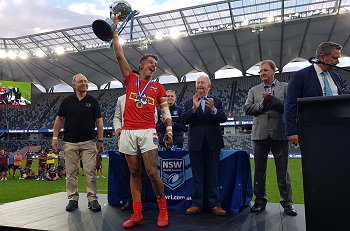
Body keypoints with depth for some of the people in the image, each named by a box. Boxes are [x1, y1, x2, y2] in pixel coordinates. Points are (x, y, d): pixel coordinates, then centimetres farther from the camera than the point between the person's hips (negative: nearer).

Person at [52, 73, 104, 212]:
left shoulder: (92, 101, 6)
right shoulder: (67, 101, 7)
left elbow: (99, 121, 5)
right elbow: (59, 120, 10)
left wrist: (100, 140, 0)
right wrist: (55, 137, 2)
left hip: (89, 142, -1)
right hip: (70, 143, 1)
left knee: (90, 172, -3)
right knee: (71, 172, 6)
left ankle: (92, 199, 5)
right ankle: (73, 199, 17)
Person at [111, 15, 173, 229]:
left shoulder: (158, 87, 12)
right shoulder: (130, 79, 13)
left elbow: (165, 109, 7)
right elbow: (120, 55, 11)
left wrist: (169, 128, -8)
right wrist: (115, 30, 13)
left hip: (148, 132, -2)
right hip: (128, 132, 2)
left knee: (152, 172, -5)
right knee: (134, 173, 7)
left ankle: (163, 210, 12)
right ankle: (137, 215, 15)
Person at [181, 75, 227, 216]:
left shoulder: (216, 102, 8)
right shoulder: (189, 103, 9)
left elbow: (223, 118, -6)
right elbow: (184, 120, -5)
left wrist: (213, 109, -24)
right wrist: (194, 108, -21)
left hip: (212, 143, 0)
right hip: (196, 144, 1)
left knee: (213, 175, 5)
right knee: (197, 176, 7)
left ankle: (215, 204, 13)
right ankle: (197, 204, 16)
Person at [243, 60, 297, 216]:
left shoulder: (285, 87, 8)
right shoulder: (253, 90, 14)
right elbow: (247, 109, 1)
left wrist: (272, 99, -13)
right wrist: (263, 103, -9)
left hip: (279, 133, -2)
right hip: (260, 134, 2)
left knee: (283, 169, 4)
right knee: (259, 169, 8)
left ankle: (287, 201, 16)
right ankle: (260, 200, 20)